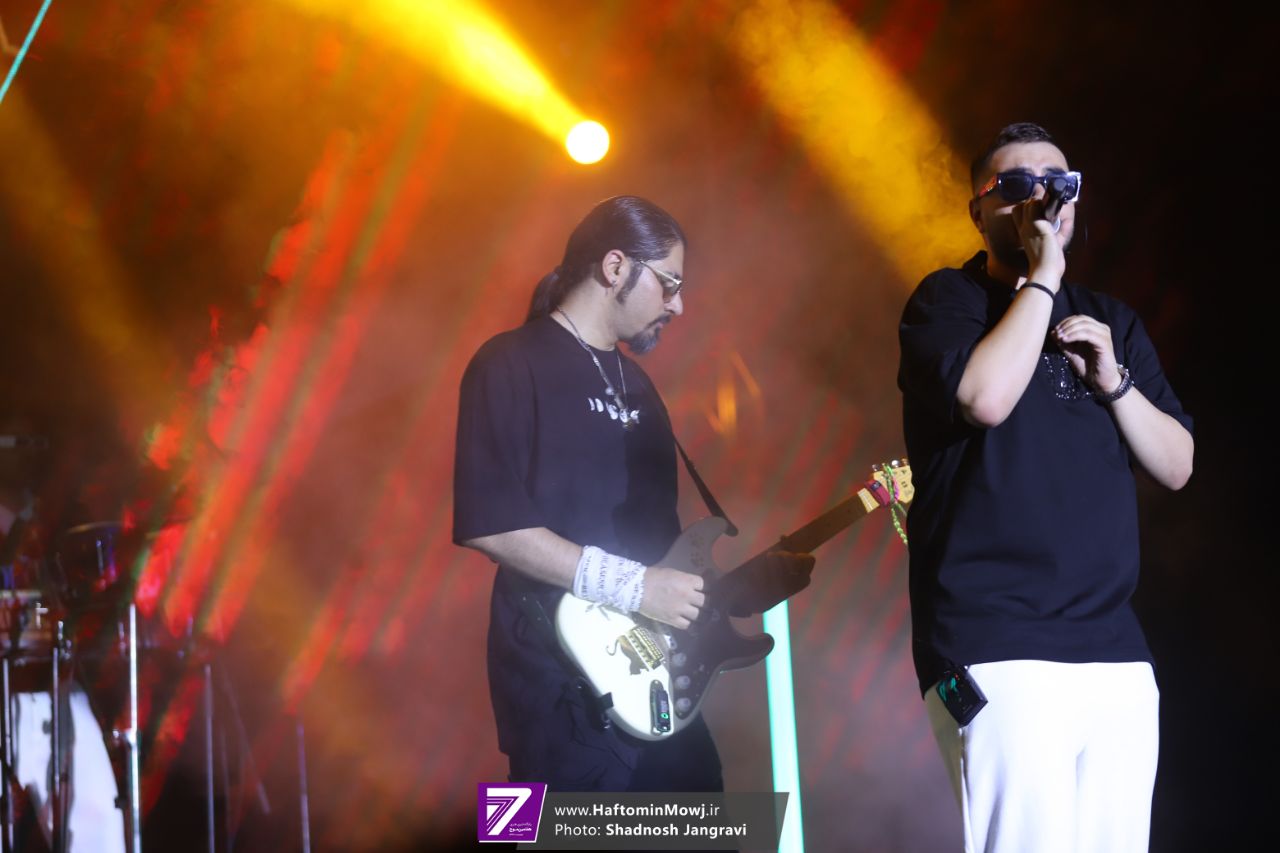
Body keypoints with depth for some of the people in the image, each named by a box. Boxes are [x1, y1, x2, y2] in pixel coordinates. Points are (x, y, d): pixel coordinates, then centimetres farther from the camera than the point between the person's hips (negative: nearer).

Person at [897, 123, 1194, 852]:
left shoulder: (1113, 323, 18)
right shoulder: (948, 301, 2)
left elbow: (1177, 465, 13)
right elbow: (986, 397, -19)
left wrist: (1113, 381, -2)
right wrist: (1041, 275, -10)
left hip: (1116, 652, 6)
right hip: (998, 653, -6)